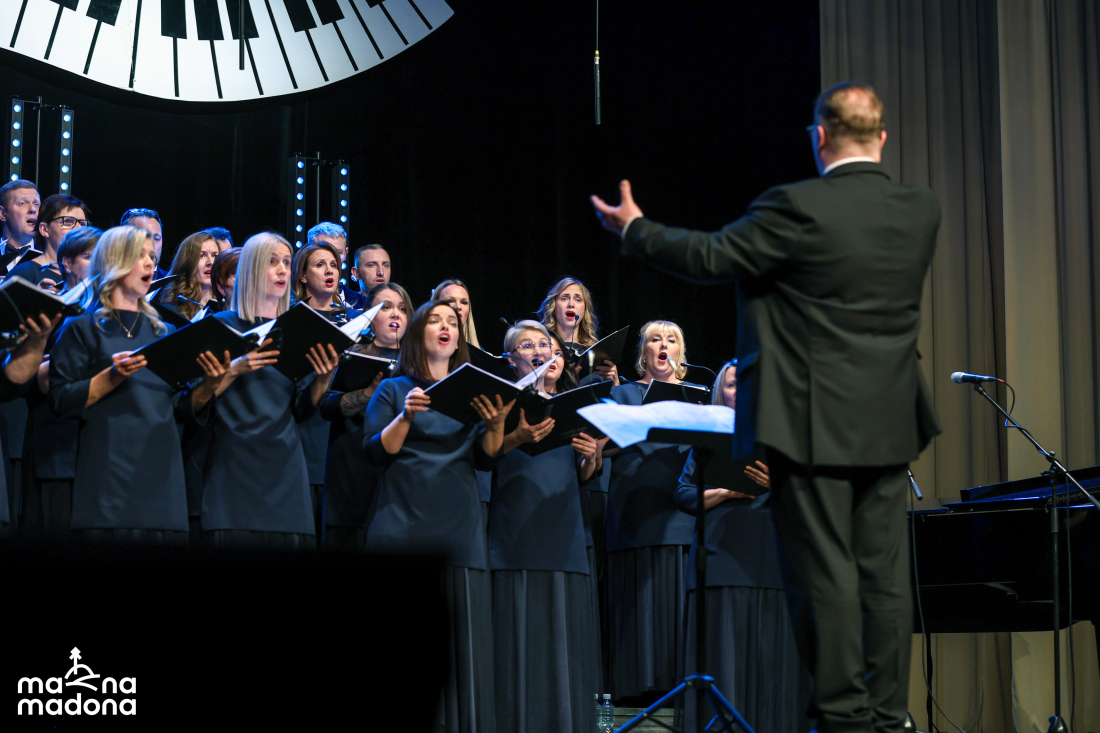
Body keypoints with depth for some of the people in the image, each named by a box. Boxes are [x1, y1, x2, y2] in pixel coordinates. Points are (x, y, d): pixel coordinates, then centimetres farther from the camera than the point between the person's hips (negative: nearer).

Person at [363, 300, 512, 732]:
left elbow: (486, 459, 10)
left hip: (457, 529, 2)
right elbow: (376, 452, 1)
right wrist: (406, 416, -15)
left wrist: (496, 424, -10)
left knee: (462, 630, -6)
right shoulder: (394, 389, 12)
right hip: (403, 528, -2)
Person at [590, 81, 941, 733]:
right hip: (888, 424, 6)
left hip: (815, 424, -6)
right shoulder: (922, 210, 4)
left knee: (825, 575, -1)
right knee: (886, 574, 9)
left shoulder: (798, 208, -14)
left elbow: (711, 257, -6)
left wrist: (634, 227, 9)